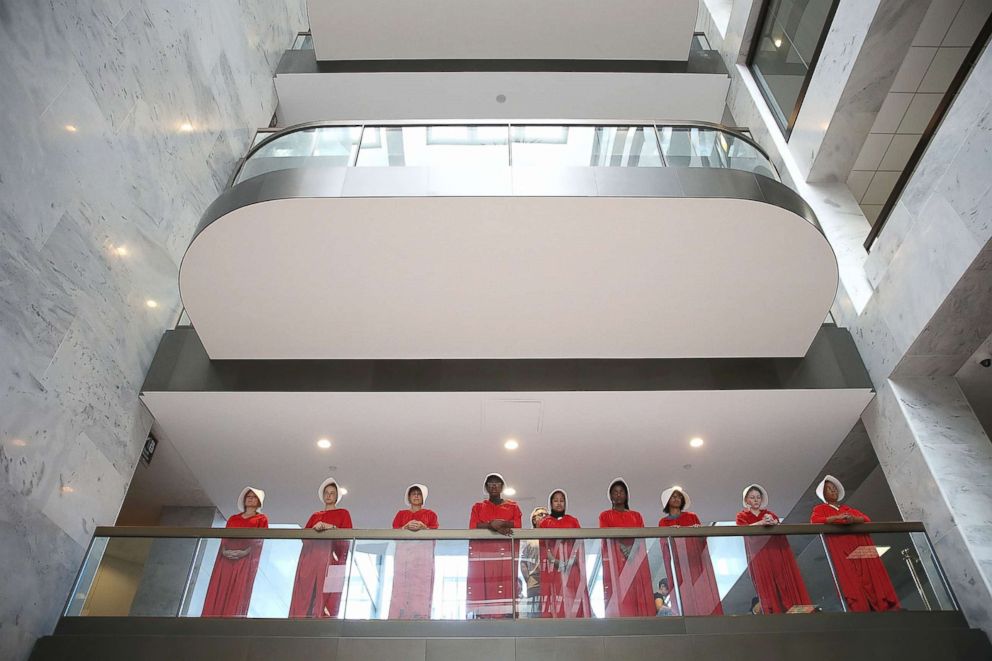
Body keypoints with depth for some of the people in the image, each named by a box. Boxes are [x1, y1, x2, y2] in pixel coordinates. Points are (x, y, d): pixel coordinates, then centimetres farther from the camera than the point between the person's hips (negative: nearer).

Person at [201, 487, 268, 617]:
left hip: (245, 559, -4)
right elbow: (224, 538, 14)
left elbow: (258, 541, 1)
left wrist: (244, 550, -15)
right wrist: (225, 549, -7)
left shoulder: (261, 519, 13)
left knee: (237, 592, -13)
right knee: (218, 592, -7)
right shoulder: (233, 518, 25)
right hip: (227, 558, 4)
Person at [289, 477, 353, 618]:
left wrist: (331, 527, -13)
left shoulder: (343, 513, 15)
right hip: (310, 558, 4)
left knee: (326, 597, -14)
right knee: (304, 598, -7)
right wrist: (314, 529, -3)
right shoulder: (315, 515, 27)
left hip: (331, 558, -4)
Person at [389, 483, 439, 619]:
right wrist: (407, 527, -12)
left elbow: (434, 532, 5)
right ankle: (400, 617, -13)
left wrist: (422, 527, -14)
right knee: (402, 586, -11)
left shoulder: (430, 514, 19)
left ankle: (420, 617, -16)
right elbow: (394, 531, 8)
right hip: (404, 553, 1)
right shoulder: (401, 514, 22)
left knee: (421, 586, -13)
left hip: (423, 553, -1)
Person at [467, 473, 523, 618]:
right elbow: (473, 527, 2)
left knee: (506, 587, -12)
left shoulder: (513, 506, 18)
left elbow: (517, 525, 2)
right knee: (482, 588, -11)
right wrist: (492, 525, -12)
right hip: (482, 553, 0)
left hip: (505, 553, 0)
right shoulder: (478, 507, 18)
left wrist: (500, 523, -11)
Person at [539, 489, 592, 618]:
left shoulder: (573, 520, 15)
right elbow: (542, 545, 2)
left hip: (571, 566, 1)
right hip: (553, 565, -1)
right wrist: (554, 561, -13)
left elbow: (579, 542, 7)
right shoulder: (545, 522, 10)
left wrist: (572, 560, -9)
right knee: (556, 592, -10)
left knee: (573, 595, -7)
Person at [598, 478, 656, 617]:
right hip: (615, 561, -3)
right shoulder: (605, 516, 12)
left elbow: (642, 537, 9)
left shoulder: (636, 516, 20)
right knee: (618, 594, -13)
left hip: (636, 561, 3)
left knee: (639, 594, -7)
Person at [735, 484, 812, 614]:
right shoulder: (742, 515, 11)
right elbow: (743, 529, -10)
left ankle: (790, 607, -7)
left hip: (776, 552, 3)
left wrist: (773, 522, -19)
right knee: (765, 582, -10)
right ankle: (773, 611, -12)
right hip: (759, 555, -3)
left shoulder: (769, 513, 20)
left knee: (783, 580, -6)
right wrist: (761, 523, -25)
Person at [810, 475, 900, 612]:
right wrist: (836, 518, -17)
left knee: (871, 575, -9)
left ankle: (882, 606, -15)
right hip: (840, 547, -4)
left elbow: (866, 518, 13)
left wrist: (853, 519, -10)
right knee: (850, 578, -18)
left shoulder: (848, 508, 28)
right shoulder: (820, 509, 15)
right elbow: (814, 520, -7)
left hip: (859, 545, 4)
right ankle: (859, 608, -27)